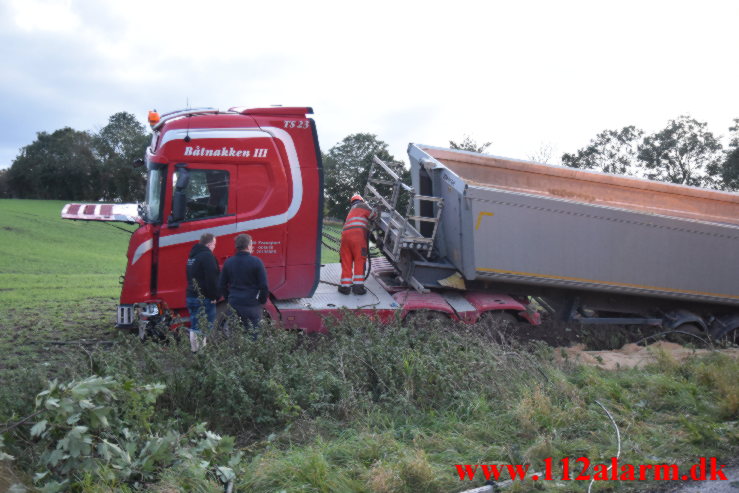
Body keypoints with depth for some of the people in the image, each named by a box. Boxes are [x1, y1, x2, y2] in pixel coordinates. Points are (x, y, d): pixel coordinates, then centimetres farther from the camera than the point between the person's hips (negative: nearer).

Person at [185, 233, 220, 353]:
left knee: (194, 327, 14)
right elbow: (212, 278, -20)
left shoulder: (192, 256, 16)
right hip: (204, 298, -10)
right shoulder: (207, 256, -15)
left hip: (191, 296, 10)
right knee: (204, 328, -6)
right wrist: (214, 296, -15)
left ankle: (194, 351, 19)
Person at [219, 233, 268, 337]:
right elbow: (264, 285, -10)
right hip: (252, 305, -4)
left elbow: (222, 285, 11)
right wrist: (262, 301, 3)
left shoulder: (228, 262, 6)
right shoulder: (256, 262, -9)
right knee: (254, 334, 1)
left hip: (233, 305, 5)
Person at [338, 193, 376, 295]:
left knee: (346, 261, 6)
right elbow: (372, 215, 10)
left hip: (345, 233, 6)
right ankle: (358, 286, -7)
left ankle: (345, 286, 3)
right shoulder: (362, 205, 15)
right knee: (360, 260, -3)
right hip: (358, 233, -6)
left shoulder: (351, 210, 35)